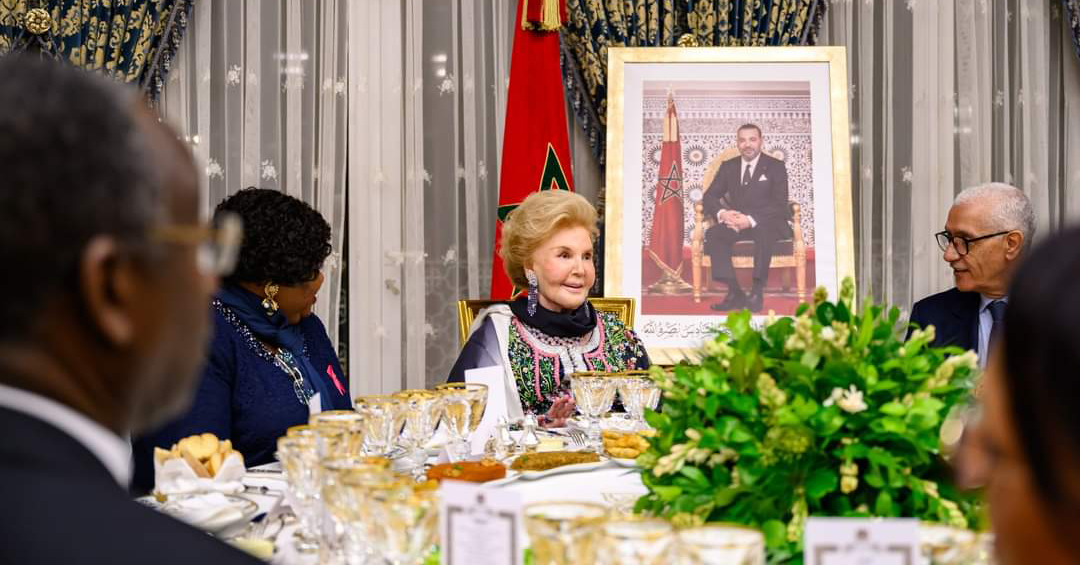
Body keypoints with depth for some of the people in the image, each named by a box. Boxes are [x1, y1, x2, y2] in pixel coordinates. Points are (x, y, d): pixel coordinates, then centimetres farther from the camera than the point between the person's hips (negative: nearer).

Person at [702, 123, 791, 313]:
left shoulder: (775, 167, 3)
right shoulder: (728, 167, 14)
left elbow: (780, 204, -8)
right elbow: (709, 197, 8)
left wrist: (751, 220, -24)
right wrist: (722, 213, -17)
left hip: (767, 223, -3)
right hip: (736, 222, 4)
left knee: (763, 233, -39)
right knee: (713, 234, -28)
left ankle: (757, 292, -33)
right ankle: (734, 293, -31)